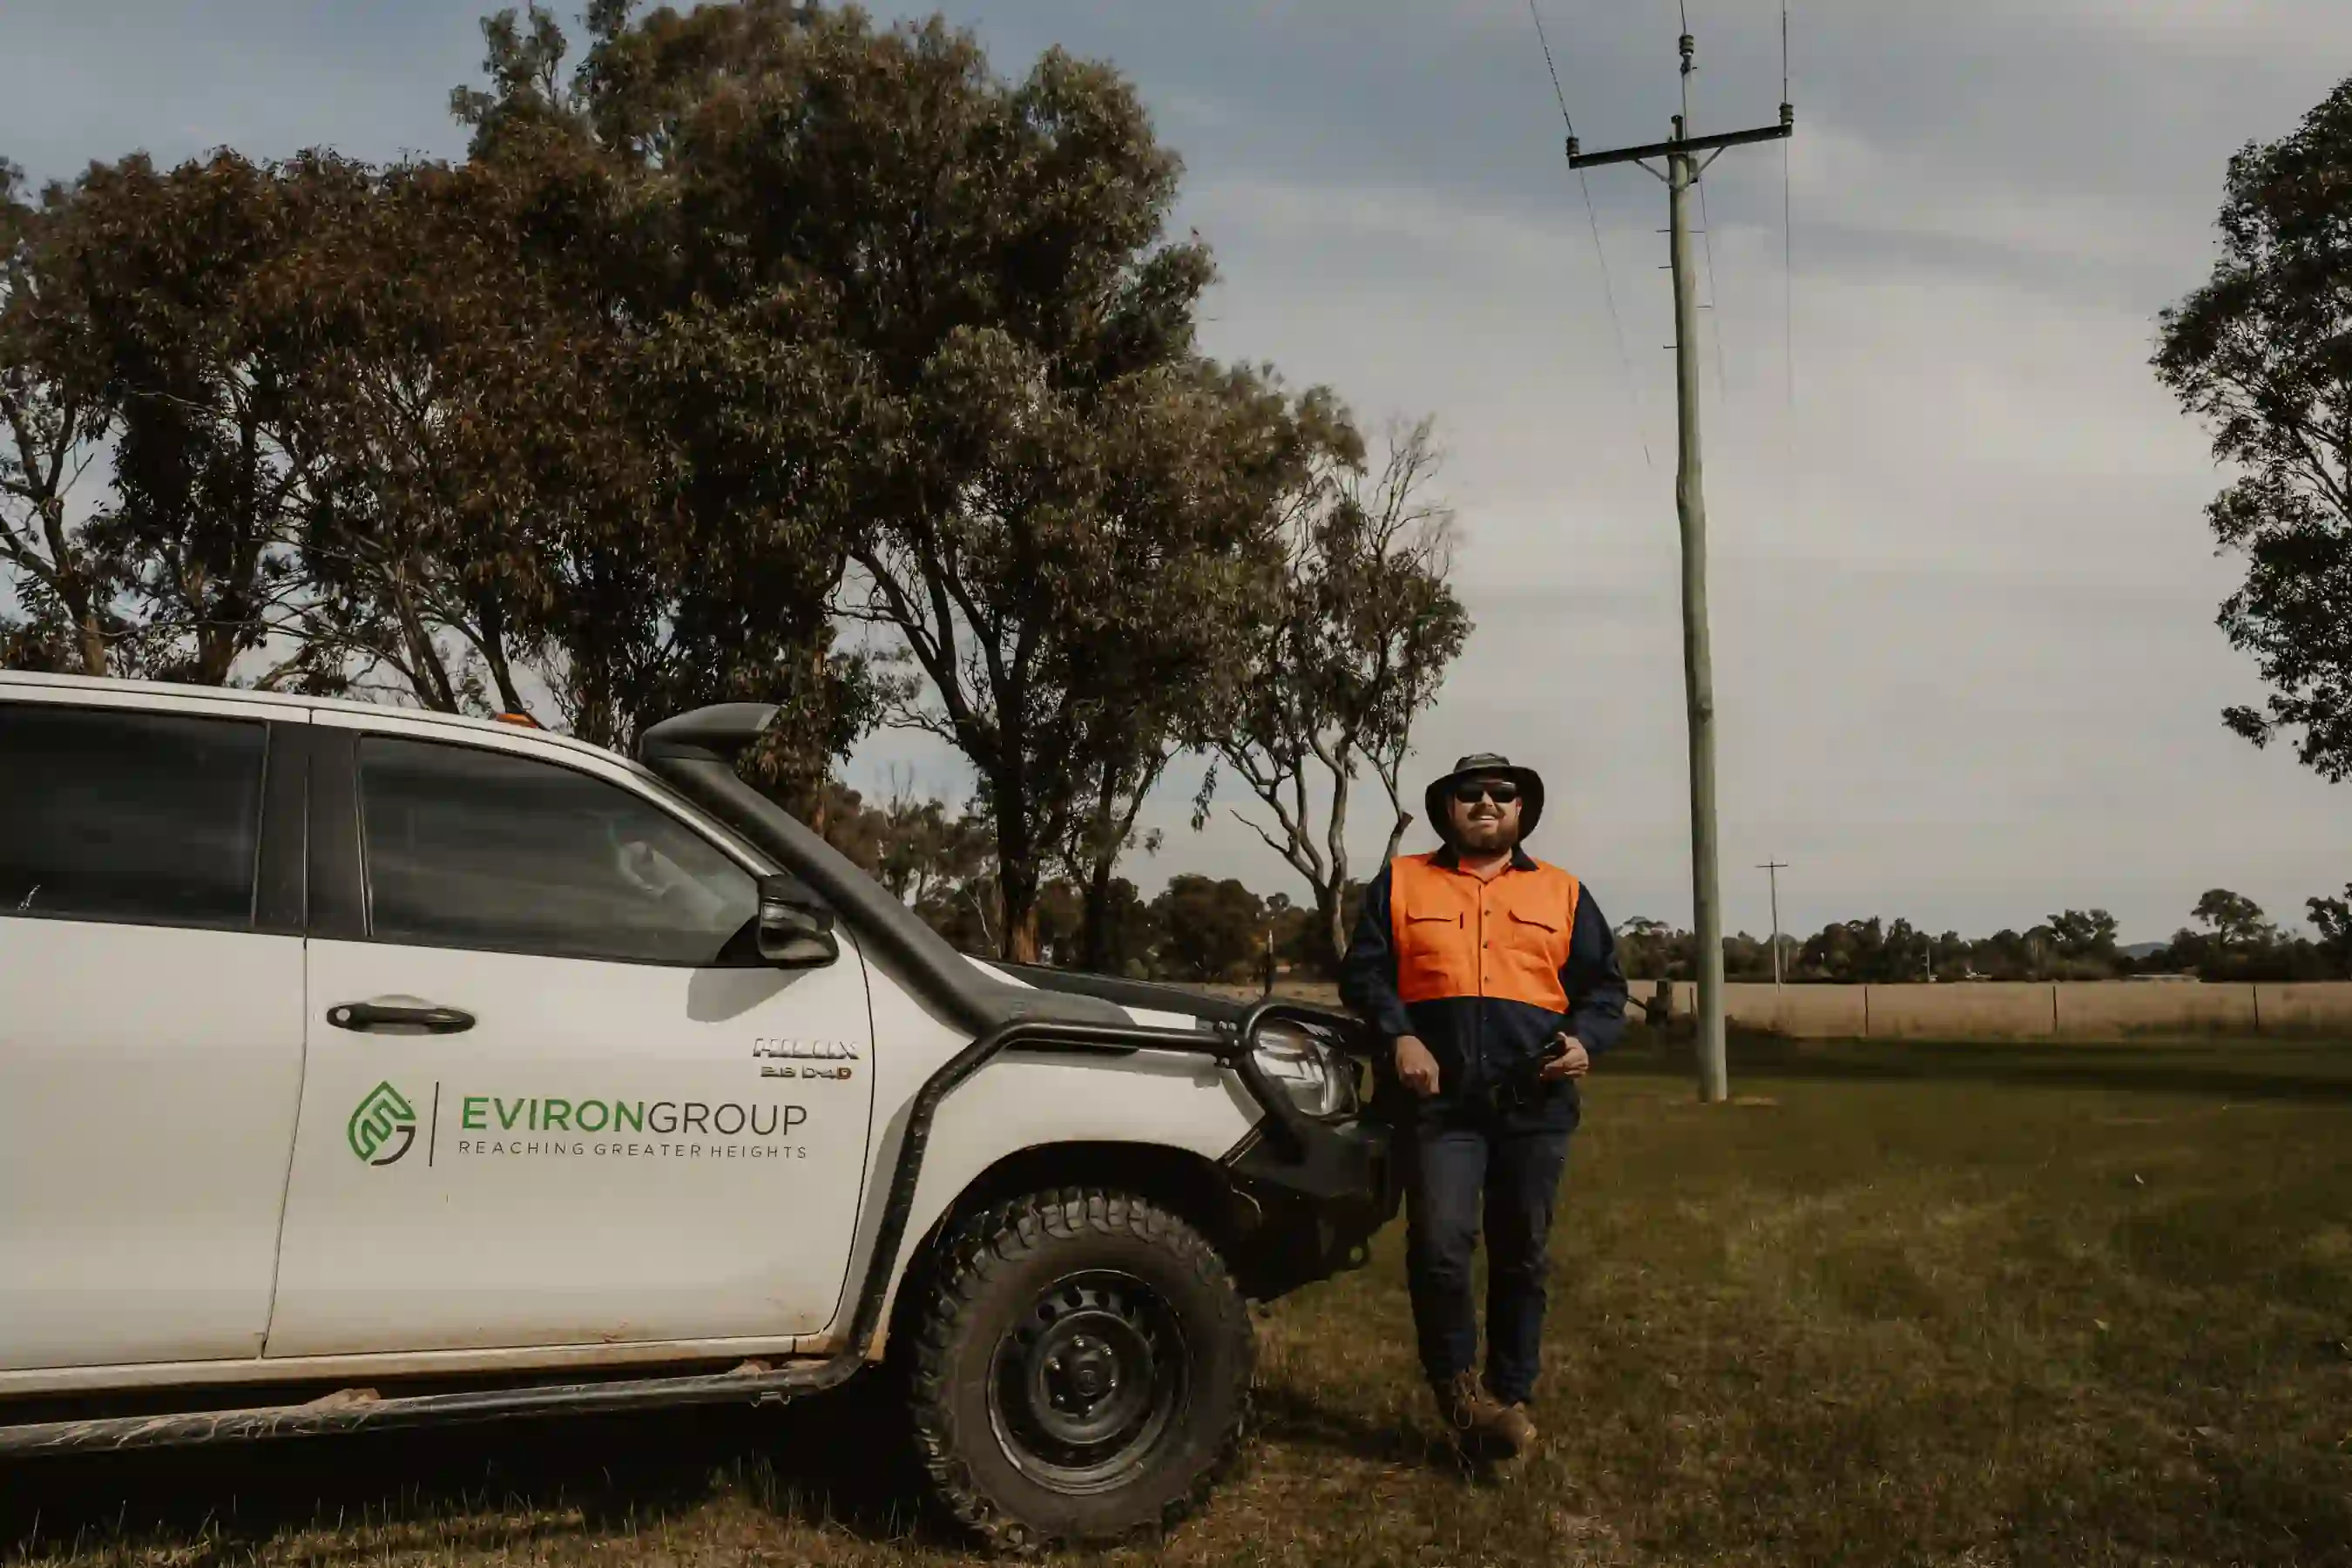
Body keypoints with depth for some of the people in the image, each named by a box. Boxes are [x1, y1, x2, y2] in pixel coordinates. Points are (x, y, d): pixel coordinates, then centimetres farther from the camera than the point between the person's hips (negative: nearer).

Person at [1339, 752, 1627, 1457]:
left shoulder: (1563, 893, 14)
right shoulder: (1401, 883, 11)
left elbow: (1605, 984, 15)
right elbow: (1363, 972, 6)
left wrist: (1585, 1039, -5)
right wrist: (1399, 1035, -11)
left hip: (1535, 1105, 2)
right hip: (1438, 1101, -2)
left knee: (1521, 1258, 9)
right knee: (1439, 1247, -14)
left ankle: (1510, 1396, 24)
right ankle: (1457, 1386, 6)